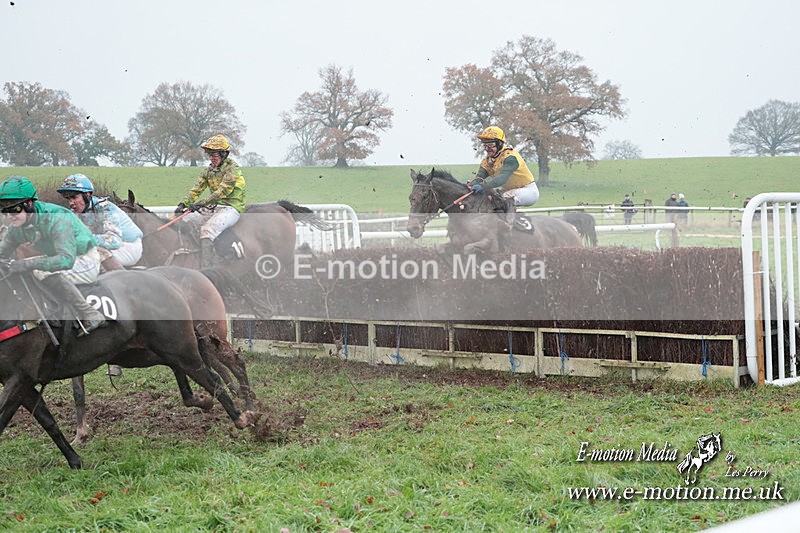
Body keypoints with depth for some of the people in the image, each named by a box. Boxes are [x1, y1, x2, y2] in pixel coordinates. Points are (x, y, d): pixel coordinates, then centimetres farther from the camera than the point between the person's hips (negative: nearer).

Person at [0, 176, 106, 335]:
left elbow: (67, 260, -41)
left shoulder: (56, 219, -30)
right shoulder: (17, 227, -5)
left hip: (86, 260, -9)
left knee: (44, 272, -34)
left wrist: (28, 264, -45)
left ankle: (91, 316, -31)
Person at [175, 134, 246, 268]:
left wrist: (202, 203, -30)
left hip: (230, 208, -8)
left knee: (207, 229, -32)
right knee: (183, 221, -5)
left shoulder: (232, 168, -10)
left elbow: (223, 191, -21)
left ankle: (206, 269, -36)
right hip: (213, 208, 8)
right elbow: (196, 189, 9)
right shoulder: (209, 170, 14)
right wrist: (183, 204, -10)